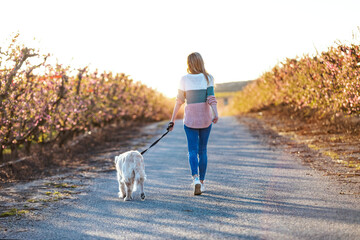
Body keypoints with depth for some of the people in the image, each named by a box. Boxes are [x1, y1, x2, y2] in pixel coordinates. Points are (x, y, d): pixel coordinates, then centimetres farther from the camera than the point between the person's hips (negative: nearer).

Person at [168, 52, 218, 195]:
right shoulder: (208, 78, -2)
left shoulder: (184, 79, -3)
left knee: (192, 151, 0)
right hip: (205, 118, 2)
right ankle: (202, 182, 19)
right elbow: (211, 97, -16)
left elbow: (179, 101, 1)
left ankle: (196, 178, -24)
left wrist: (172, 120, 9)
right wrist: (215, 114, -25)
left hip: (190, 119, -1)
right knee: (202, 151, 14)